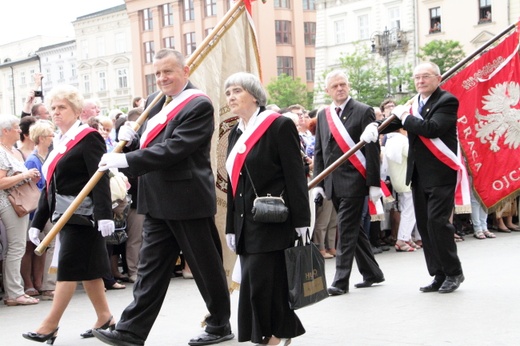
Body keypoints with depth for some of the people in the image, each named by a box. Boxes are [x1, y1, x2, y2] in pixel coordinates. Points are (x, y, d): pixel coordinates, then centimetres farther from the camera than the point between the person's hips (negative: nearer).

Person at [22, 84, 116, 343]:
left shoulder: (88, 138, -9)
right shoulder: (58, 144, 16)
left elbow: (100, 180, -18)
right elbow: (50, 187, 19)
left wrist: (104, 215, -27)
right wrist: (37, 222, 17)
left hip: (81, 216, -9)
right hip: (64, 216, 9)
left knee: (68, 268, -5)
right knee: (86, 269, 11)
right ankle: (105, 318, 19)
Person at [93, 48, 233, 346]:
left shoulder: (199, 105, -13)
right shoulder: (155, 101, 13)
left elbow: (173, 149, -22)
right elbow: (147, 143, 21)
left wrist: (126, 160, -23)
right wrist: (130, 139, -2)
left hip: (188, 201, -8)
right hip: (157, 203, 8)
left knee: (206, 266, 6)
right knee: (151, 266, 8)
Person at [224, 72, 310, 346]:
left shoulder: (279, 126, -7)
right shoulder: (235, 133, 15)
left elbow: (296, 177, -11)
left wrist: (301, 222, -15)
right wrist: (231, 227, 15)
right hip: (247, 225, 7)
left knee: (263, 283, -9)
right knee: (253, 285, 6)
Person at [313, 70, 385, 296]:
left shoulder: (363, 112, -4)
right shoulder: (323, 115, 12)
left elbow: (372, 149, -7)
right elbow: (319, 151, 14)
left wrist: (374, 183, -12)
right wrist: (318, 183, 7)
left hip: (353, 181, -6)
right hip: (332, 183, 6)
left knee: (346, 230, -7)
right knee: (353, 229, 13)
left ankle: (341, 281, -2)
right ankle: (372, 273, 25)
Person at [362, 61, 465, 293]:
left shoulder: (447, 101, -9)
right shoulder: (414, 103, 13)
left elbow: (432, 128, -22)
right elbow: (396, 121, 6)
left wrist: (405, 117, -11)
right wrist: (374, 126, -14)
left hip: (440, 172, -8)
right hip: (418, 174, 8)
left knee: (437, 222, -11)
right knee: (424, 225, 9)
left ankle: (454, 272, 5)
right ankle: (439, 275, 19)